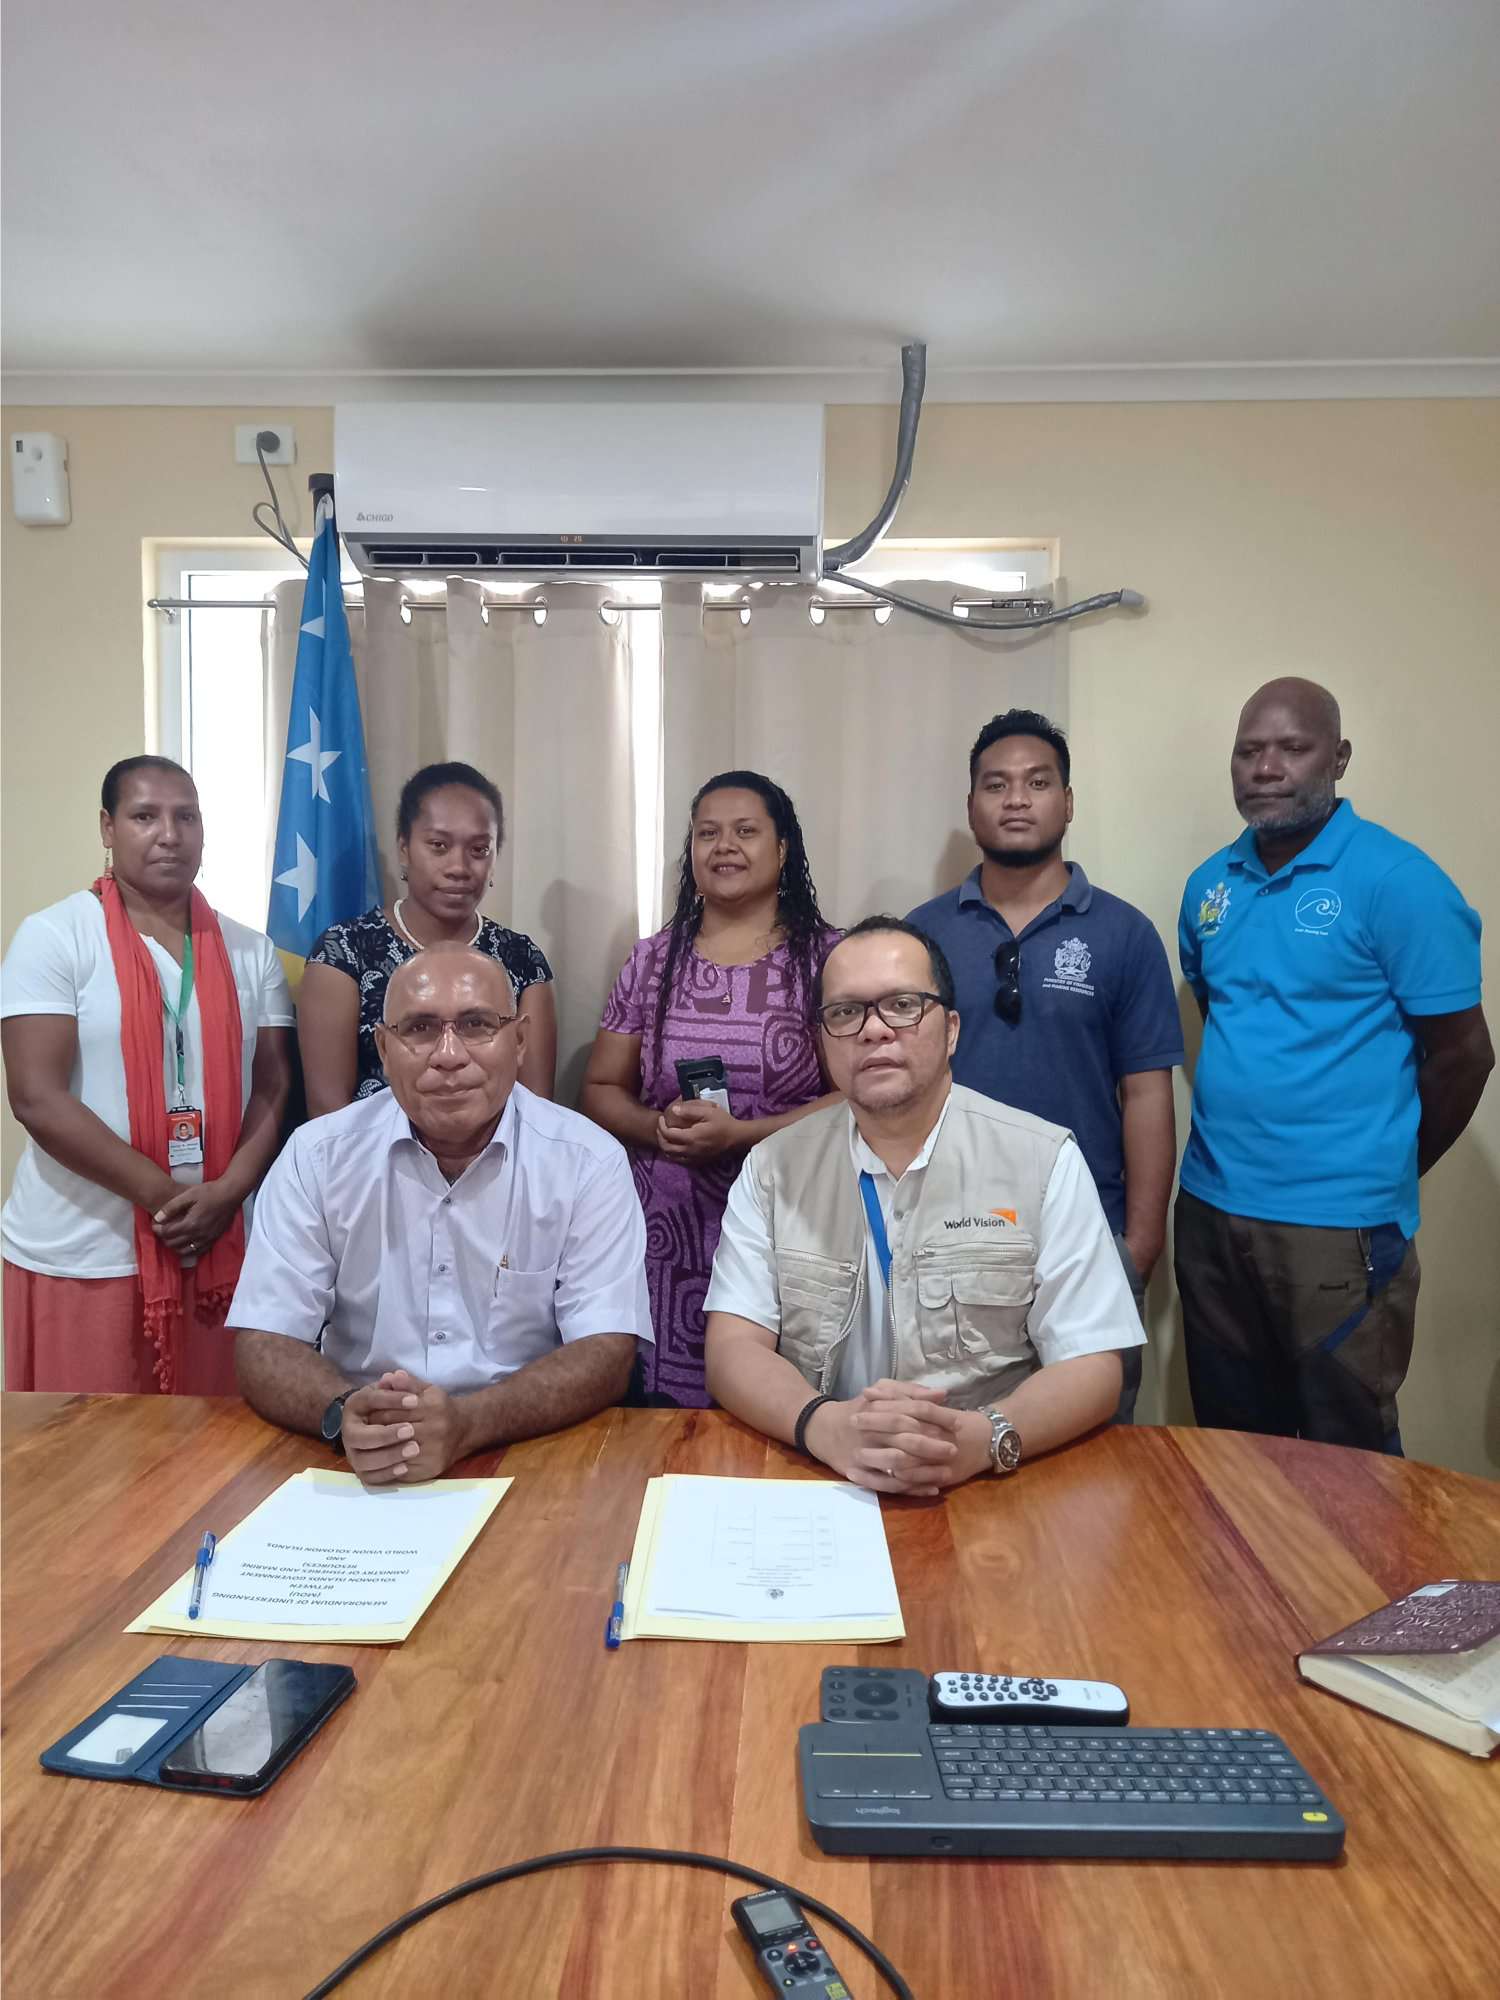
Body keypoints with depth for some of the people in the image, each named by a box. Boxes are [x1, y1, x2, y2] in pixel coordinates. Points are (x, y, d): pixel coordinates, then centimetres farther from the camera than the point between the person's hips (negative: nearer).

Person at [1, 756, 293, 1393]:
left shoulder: (250, 952, 7)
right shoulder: (53, 937, -4)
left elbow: (276, 1088, 5)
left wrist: (227, 1194, -11)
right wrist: (168, 1196, -15)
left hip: (219, 1251, 3)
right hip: (79, 1260, -3)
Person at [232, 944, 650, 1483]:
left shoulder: (589, 1162, -6)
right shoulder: (317, 1157, -2)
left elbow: (606, 1354, -11)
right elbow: (264, 1344, -4)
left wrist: (467, 1424, -27)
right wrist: (344, 1414, -25)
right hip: (357, 1471, 2)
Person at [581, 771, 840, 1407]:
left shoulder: (825, 957, -1)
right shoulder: (653, 960, 9)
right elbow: (600, 1091, 11)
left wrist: (739, 1133, -16)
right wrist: (659, 1128, -9)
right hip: (665, 1241, 2)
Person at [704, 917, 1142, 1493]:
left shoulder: (1045, 1161, -2)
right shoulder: (773, 1168, 3)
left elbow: (1090, 1366, -5)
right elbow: (732, 1348, -3)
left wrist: (985, 1438, -24)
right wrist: (825, 1425, -24)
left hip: (986, 1491, 0)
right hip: (817, 1485, 0)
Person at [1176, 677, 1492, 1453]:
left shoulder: (1395, 880, -11)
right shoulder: (1209, 885, 7)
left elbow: (1462, 1054, -7)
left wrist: (1380, 1175, 3)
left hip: (1339, 1224, -5)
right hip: (1210, 1208, 6)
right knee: (1232, 1444, 18)